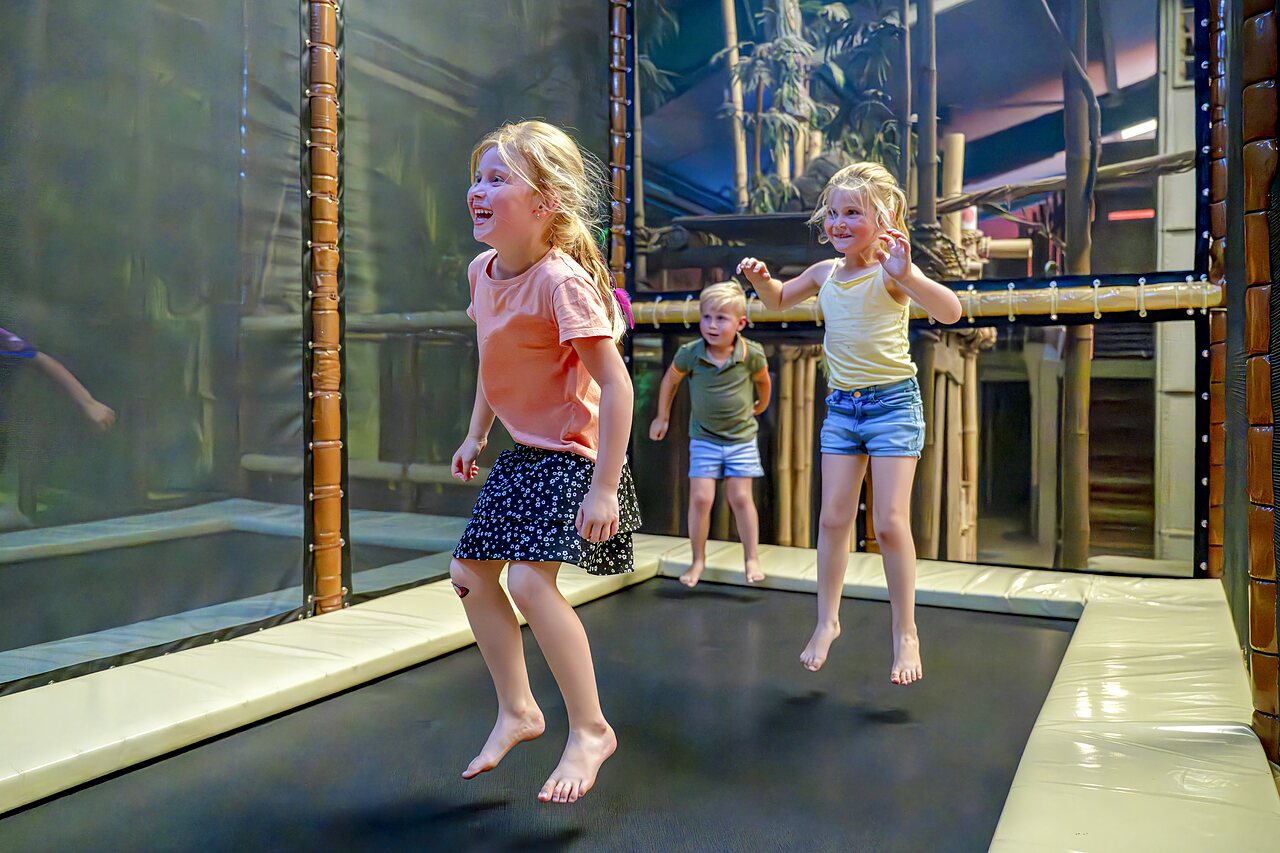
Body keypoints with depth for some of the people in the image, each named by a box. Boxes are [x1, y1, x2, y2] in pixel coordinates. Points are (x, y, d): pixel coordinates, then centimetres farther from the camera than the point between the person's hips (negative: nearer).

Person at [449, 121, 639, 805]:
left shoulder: (561, 280, -24)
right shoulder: (483, 271, 2)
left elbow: (615, 384, -26)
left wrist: (604, 489, -27)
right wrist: (476, 435, 19)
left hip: (571, 453, -9)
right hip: (521, 450, 9)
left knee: (530, 579, -20)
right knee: (470, 571, 10)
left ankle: (591, 729, 1)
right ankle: (517, 710, 28)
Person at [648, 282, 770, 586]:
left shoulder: (752, 354, -18)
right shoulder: (689, 354, -17)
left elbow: (762, 380, 5)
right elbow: (671, 380, 3)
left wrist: (760, 407, 21)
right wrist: (662, 418, 11)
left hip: (742, 437, 0)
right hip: (704, 438, 1)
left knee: (740, 497, 0)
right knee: (700, 497, -3)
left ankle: (752, 558, 14)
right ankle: (698, 560, 13)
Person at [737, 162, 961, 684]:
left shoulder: (890, 273, -12)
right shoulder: (824, 273, 6)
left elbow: (950, 312, -26)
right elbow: (779, 300, 24)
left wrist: (907, 273, -41)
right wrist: (761, 279, 3)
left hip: (893, 403, -5)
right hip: (841, 406, 5)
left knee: (890, 521, -6)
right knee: (833, 517, 5)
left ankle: (906, 632, 10)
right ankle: (827, 621, 20)